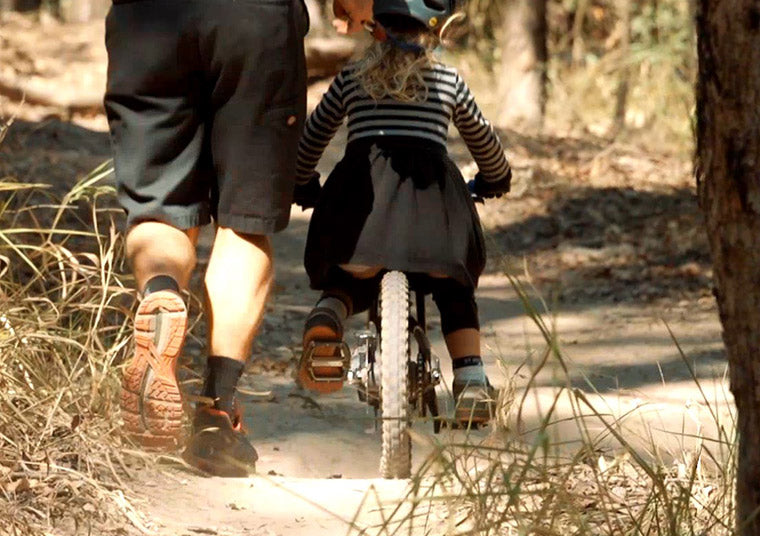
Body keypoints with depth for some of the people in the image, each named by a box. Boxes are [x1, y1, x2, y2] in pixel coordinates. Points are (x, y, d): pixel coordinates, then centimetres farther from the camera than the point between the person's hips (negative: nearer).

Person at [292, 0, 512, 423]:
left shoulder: (352, 78, 22)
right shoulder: (448, 81, 22)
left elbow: (312, 138, 32)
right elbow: (483, 139, 35)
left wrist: (304, 186, 51)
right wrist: (496, 180, 56)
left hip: (363, 187, 0)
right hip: (432, 181, 0)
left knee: (349, 277, 21)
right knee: (455, 291, 20)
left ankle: (329, 316, -15)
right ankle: (472, 382, 0)